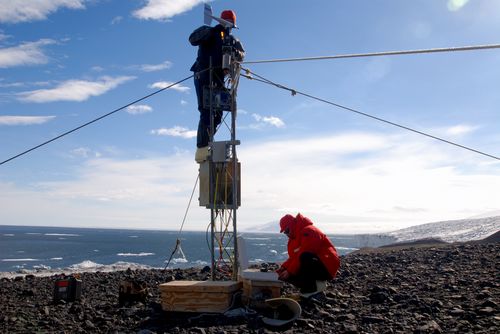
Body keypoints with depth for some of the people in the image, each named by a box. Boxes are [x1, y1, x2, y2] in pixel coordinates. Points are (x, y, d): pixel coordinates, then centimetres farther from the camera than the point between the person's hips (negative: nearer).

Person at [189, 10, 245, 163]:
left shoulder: (232, 40, 18)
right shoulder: (208, 32, 2)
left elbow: (241, 55, 8)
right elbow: (192, 40, -16)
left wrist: (237, 53, -16)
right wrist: (212, 30, -25)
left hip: (219, 78, 7)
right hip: (203, 75, -6)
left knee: (217, 114, 4)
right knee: (207, 112, -17)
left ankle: (204, 144, 14)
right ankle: (201, 150, -20)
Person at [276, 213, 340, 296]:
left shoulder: (308, 232, -18)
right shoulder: (293, 237, 13)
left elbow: (303, 256, -25)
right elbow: (293, 257, 10)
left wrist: (290, 271, -22)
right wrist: (283, 267, -7)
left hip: (326, 267, -9)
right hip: (314, 268, 10)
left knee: (305, 257, -37)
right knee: (288, 275, -5)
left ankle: (310, 290, -19)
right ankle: (316, 284, 3)